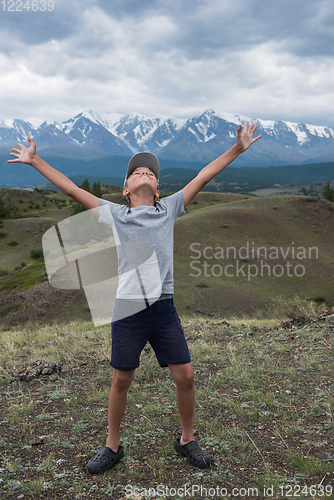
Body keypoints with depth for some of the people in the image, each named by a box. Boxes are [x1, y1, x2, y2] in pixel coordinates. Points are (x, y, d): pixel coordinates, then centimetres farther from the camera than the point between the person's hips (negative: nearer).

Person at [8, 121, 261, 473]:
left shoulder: (169, 209, 9)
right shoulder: (113, 214, 6)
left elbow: (202, 177, 9)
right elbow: (71, 189, 7)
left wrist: (237, 149, 11)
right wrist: (35, 162, 9)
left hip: (163, 308, 1)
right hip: (127, 309, -1)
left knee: (185, 376, 4)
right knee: (121, 380, 9)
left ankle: (187, 441, 28)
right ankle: (112, 446, 30)